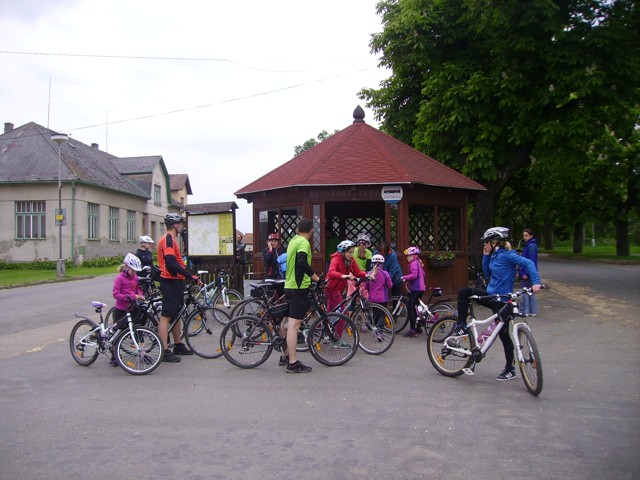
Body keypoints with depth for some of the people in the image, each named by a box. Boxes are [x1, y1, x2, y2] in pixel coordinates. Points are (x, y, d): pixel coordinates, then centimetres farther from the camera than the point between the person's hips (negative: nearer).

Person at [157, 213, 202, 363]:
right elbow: (171, 263, -25)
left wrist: (191, 276, 20)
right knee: (166, 316, -8)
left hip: (176, 281, 11)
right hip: (170, 282, -11)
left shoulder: (170, 239, 19)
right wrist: (190, 276, -26)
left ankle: (178, 346, 26)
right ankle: (165, 351, -6)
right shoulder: (168, 239, -14)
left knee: (176, 315, 16)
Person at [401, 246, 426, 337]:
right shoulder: (418, 263, 18)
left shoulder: (414, 263, -12)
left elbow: (414, 275, -26)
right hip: (420, 288, 10)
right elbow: (423, 274, 26)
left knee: (410, 308, -10)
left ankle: (412, 330, -11)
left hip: (416, 289, -10)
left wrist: (404, 277, -15)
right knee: (414, 308, 16)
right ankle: (418, 328, 22)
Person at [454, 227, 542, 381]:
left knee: (503, 334, 1)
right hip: (491, 295, 9)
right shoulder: (494, 255, 8)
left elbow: (527, 263, -26)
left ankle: (510, 370, 16)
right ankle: (461, 327, 1)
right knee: (464, 292, -4)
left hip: (502, 300, -8)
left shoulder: (506, 255, -18)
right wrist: (486, 256, 3)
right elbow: (487, 273, 14)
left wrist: (535, 282, -37)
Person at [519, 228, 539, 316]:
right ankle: (532, 311, 20)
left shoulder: (531, 246, -16)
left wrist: (526, 273, -22)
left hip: (528, 274, -10)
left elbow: (531, 261, -21)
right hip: (527, 272, 10)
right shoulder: (528, 245, 14)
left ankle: (524, 311, 3)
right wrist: (520, 271, 19)